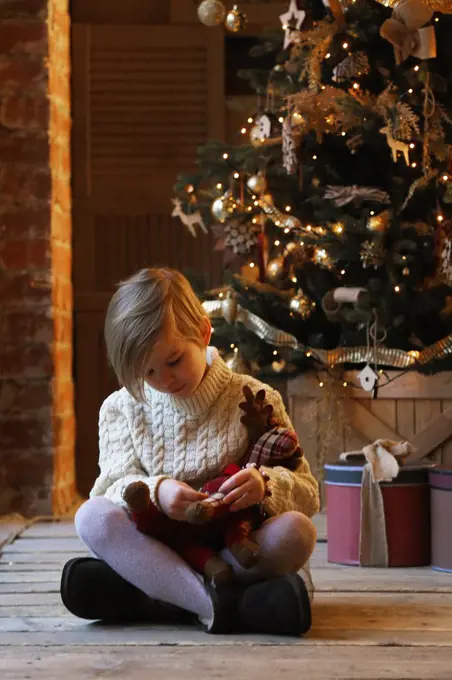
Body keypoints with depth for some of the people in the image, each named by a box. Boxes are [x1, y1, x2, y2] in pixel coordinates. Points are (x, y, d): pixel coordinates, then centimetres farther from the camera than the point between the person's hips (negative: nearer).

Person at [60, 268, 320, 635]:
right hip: (156, 546, 1)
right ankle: (229, 603, -39)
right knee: (93, 518, -27)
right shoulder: (121, 408, 5)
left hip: (236, 552, -1)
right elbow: (115, 487, -5)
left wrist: (264, 485, -27)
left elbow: (308, 494, -3)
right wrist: (155, 491, -28)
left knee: (295, 531, -31)